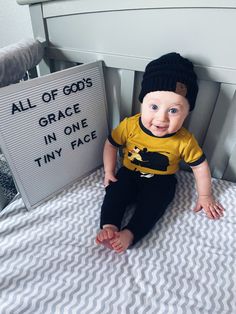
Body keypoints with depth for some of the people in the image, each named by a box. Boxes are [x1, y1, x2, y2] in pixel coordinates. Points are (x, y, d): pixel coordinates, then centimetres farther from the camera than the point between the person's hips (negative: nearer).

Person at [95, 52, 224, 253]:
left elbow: (200, 166, -6)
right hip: (129, 173, 2)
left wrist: (205, 196, 1)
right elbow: (111, 144, -2)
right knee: (114, 191, -21)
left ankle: (129, 234, -22)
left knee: (153, 203, -25)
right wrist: (109, 172, -3)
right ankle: (108, 227, -19)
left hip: (161, 180, -1)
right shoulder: (129, 126, -19)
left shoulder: (184, 140, -21)